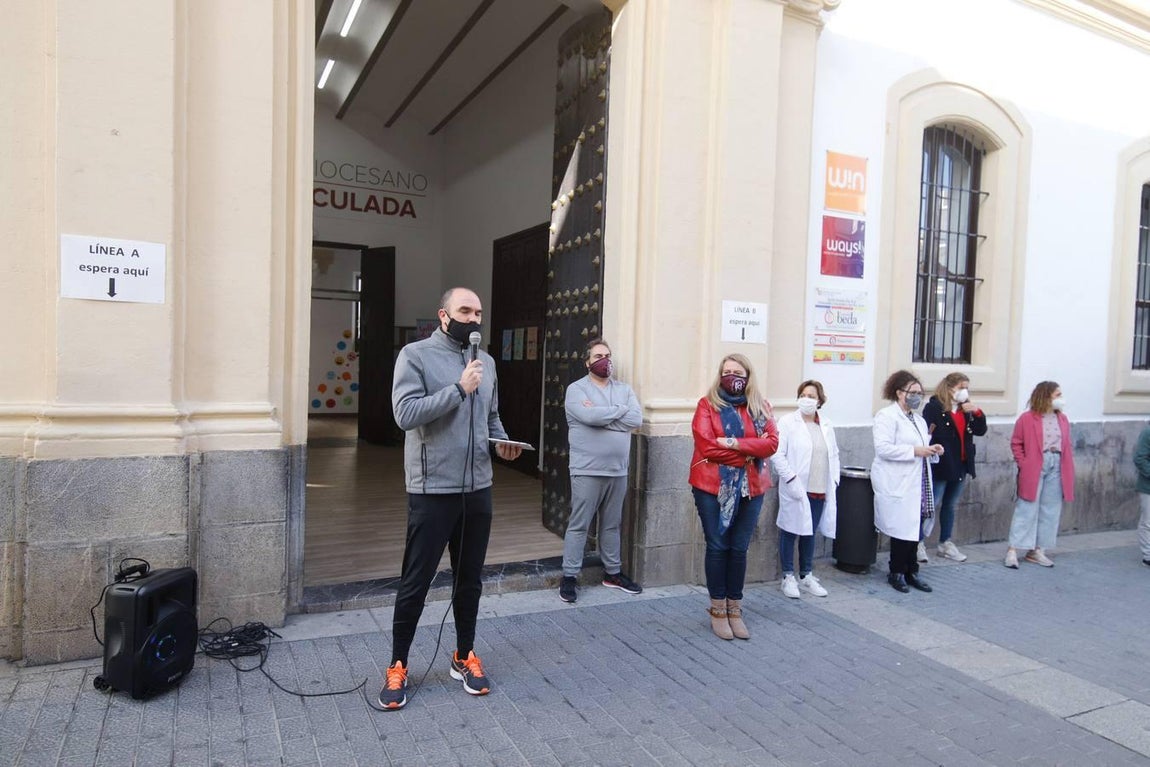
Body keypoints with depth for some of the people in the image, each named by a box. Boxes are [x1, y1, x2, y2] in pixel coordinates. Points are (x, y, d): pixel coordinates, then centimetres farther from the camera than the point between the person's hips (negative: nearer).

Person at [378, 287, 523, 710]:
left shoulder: (485, 361, 11)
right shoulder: (415, 355, -8)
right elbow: (406, 413, -19)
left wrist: (502, 441, -1)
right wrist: (459, 389, -21)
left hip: (477, 489, 6)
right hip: (432, 491, -5)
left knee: (470, 580, 16)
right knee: (415, 583, 6)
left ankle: (465, 657, 34)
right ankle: (397, 667, 24)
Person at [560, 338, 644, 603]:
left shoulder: (624, 389, 10)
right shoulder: (576, 389, -4)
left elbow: (636, 420, -6)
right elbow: (590, 416, -23)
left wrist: (601, 415, -13)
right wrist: (620, 410, -9)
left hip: (618, 470, 5)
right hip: (587, 471, -5)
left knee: (612, 524, 16)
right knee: (579, 525, 1)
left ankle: (613, 572, 28)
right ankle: (569, 576, 10)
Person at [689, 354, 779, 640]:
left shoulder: (761, 407, 10)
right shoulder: (708, 404, -1)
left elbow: (771, 442, -4)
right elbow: (706, 446, -12)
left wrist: (733, 443, -15)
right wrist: (747, 455, -9)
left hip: (750, 488, 3)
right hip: (713, 487, -3)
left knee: (739, 549, 8)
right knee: (718, 547, 3)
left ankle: (735, 611, 20)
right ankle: (718, 611, 16)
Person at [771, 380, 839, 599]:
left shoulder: (826, 426, 12)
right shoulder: (788, 422, -6)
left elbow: (834, 455, 17)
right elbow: (777, 454, -12)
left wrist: (834, 481, 7)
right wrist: (791, 480, -16)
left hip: (820, 491, 5)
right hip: (795, 490, -5)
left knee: (810, 532, 14)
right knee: (790, 532, 3)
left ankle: (806, 576, 26)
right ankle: (788, 578, 15)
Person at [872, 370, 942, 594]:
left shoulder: (919, 420, 19)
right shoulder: (887, 416, -8)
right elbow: (883, 448, -19)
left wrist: (932, 450, 4)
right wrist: (915, 451, -20)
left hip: (917, 485, 8)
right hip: (898, 485, -8)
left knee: (914, 528, 9)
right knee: (903, 529, -4)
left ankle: (910, 571, 20)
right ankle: (897, 573, 11)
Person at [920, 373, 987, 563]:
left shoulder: (966, 409, 13)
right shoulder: (934, 406, -11)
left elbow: (980, 431, 8)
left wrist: (977, 412, -5)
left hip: (960, 466, 7)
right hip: (940, 465, -7)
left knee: (949, 506, 16)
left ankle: (945, 544, 27)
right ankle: (919, 543, 6)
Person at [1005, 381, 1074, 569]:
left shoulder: (1062, 419, 11)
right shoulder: (1027, 418, -6)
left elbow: (1066, 445, 13)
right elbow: (1016, 443, -3)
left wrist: (1067, 467, 3)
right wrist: (1023, 464, -12)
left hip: (1057, 467, 6)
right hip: (1034, 468, -6)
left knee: (1050, 511, 9)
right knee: (1027, 509, -4)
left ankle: (1037, 550, 18)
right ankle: (1013, 550, 0)